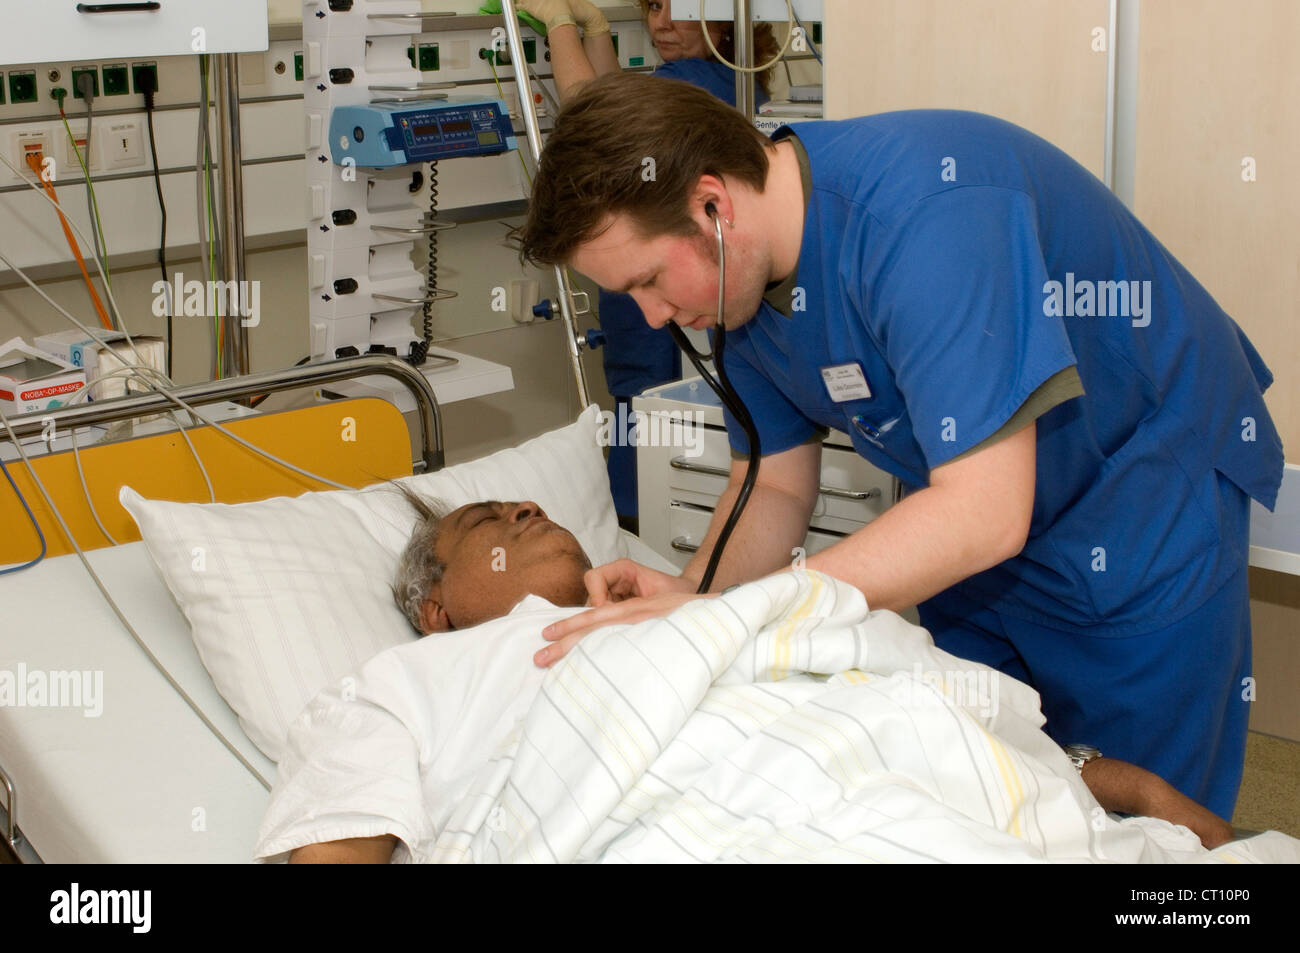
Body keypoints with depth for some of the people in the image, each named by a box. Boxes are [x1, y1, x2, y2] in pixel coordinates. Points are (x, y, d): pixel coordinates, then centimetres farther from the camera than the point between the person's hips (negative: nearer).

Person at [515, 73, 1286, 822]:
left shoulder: (925, 204, -35)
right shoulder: (748, 276, -8)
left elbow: (981, 513, -37)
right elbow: (775, 485, 2)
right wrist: (690, 591, -20)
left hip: (1147, 508, -7)